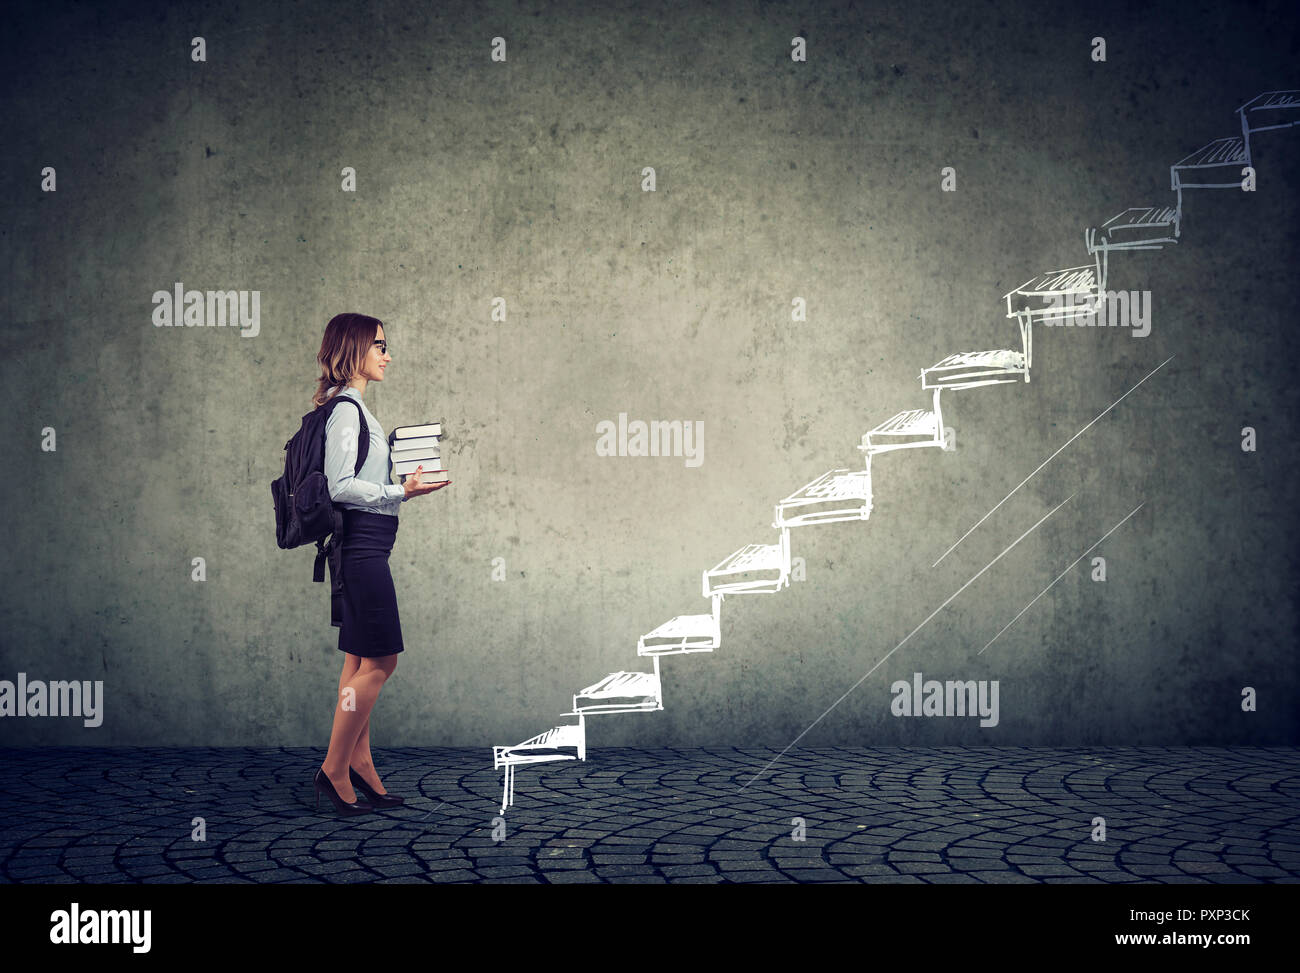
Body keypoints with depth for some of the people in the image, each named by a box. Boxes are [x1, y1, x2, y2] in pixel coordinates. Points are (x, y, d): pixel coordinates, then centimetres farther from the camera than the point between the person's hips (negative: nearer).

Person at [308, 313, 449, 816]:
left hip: (361, 546, 10)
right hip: (362, 543, -10)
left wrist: (399, 480, 23)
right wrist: (400, 493, -23)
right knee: (379, 661, -7)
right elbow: (341, 486, -20)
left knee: (361, 661, 11)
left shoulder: (350, 408, 18)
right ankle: (334, 768, 0)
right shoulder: (346, 408, -12)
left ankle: (360, 765, 16)